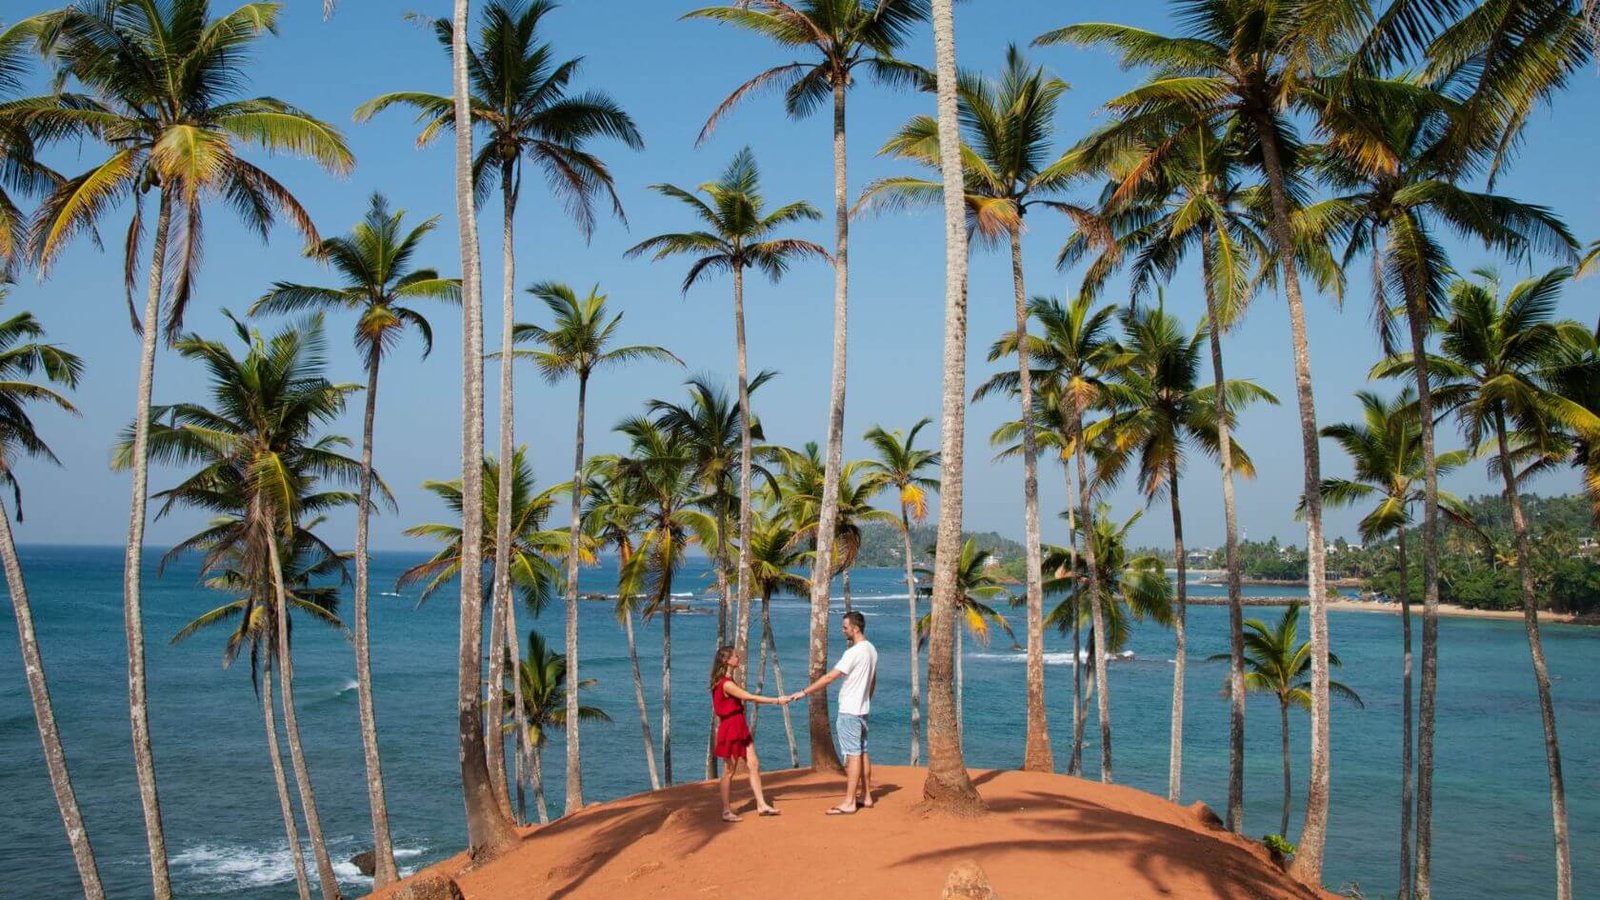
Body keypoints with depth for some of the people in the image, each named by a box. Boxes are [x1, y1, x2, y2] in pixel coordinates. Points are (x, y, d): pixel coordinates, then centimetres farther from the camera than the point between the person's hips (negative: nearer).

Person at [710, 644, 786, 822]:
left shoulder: (729, 681, 11)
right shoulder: (726, 684, -20)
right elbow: (751, 698, -19)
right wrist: (777, 700, -15)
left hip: (740, 728, 9)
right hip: (730, 729, -9)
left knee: (754, 764, 5)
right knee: (729, 770, -1)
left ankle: (761, 804, 8)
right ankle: (726, 811, 8)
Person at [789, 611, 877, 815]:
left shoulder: (854, 653, -19)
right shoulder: (871, 650, 9)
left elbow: (829, 678, -21)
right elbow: (873, 682, 19)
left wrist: (803, 692, -18)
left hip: (849, 711, -9)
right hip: (862, 710, 9)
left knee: (853, 754, -8)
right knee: (863, 752, 13)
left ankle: (849, 803, -6)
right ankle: (866, 797, 20)